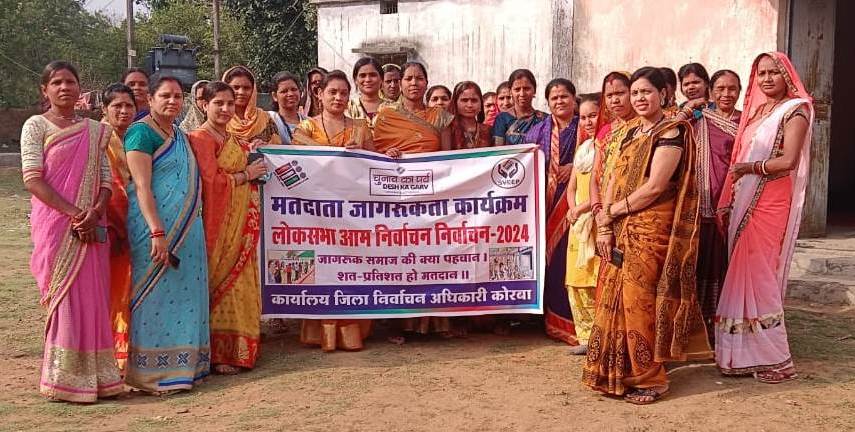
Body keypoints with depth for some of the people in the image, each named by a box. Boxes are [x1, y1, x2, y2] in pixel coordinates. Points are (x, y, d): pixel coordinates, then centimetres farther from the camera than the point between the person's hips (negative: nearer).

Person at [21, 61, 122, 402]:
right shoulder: (36, 126, 1)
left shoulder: (94, 130, 13)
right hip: (55, 224, -4)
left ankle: (92, 375, 16)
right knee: (64, 297, -3)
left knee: (93, 297, 5)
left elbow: (106, 179, 8)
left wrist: (95, 212, -12)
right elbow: (32, 179, -9)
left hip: (90, 226, 4)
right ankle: (63, 380, 8)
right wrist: (73, 214, -16)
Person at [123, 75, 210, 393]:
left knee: (183, 293, 11)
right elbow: (142, 187, -17)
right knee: (156, 294, -3)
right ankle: (153, 373, 5)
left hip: (187, 229, 8)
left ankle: (181, 365, 20)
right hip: (157, 226, -8)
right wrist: (157, 232, -23)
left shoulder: (179, 135, 16)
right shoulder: (142, 132, -9)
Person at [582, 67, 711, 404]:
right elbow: (614, 181, 12)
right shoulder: (632, 134, 16)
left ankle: (650, 379, 8)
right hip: (621, 231, 8)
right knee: (615, 299, 8)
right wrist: (604, 225, 0)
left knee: (640, 300, -5)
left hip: (652, 230, -8)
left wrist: (612, 210, -7)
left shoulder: (671, 132, -9)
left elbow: (654, 187, -17)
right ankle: (619, 373, 19)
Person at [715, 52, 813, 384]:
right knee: (742, 276, 6)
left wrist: (748, 167, -6)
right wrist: (728, 205, 8)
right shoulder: (757, 111, 18)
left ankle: (774, 358, 2)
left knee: (759, 276, -7)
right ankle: (745, 353, 14)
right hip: (744, 204, 7)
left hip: (771, 205, -7)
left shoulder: (794, 109, -4)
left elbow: (788, 161, -17)